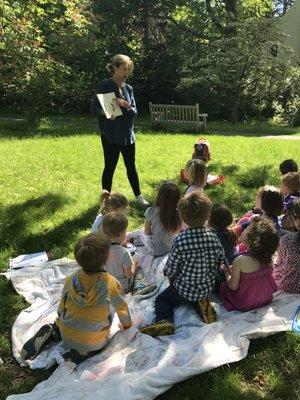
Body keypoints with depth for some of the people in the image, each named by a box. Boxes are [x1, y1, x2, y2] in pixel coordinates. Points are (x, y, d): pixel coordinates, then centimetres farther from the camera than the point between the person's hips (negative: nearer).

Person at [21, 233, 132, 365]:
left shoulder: (71, 280, -12)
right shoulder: (112, 284, -21)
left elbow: (62, 308, 2)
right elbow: (122, 308, -4)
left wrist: (59, 323, 23)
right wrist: (126, 324, 17)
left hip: (67, 337, 4)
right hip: (94, 343, -3)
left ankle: (51, 331, 4)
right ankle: (84, 353, 2)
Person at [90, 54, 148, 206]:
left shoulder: (128, 88, 9)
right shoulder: (104, 85, -6)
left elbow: (134, 112, 6)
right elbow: (93, 107, -7)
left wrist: (126, 105, -14)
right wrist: (105, 112, -26)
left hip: (127, 134, 5)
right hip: (110, 134, -5)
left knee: (131, 166, 13)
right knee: (110, 166, 3)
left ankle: (138, 196, 25)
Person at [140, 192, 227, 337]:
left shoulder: (180, 241, -26)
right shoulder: (213, 238, -14)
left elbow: (170, 269, -17)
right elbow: (223, 262, 0)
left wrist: (171, 277, 6)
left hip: (184, 290, -4)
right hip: (207, 288, 4)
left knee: (161, 299, 16)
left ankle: (164, 321, -9)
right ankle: (202, 303, 7)